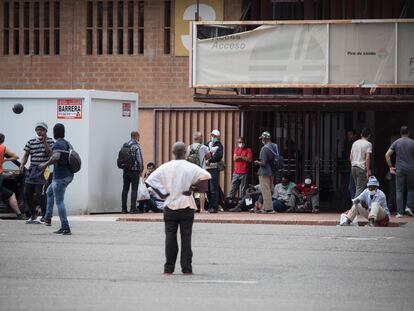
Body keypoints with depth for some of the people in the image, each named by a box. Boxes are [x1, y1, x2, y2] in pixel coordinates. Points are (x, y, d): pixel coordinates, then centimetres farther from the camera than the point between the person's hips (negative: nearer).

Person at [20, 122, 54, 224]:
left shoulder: (49, 141, 2)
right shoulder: (31, 142, 10)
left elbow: (50, 153, -11)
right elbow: (26, 155, 12)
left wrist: (44, 142, -17)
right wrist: (22, 165, -4)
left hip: (43, 170, -5)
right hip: (32, 170, 5)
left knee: (39, 194, -13)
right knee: (27, 193, 4)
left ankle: (45, 215, -1)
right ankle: (33, 215, 18)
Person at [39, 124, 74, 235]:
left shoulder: (58, 144, -14)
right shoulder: (68, 144, 14)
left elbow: (56, 157, -33)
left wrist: (45, 164, -19)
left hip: (60, 176, -10)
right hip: (69, 175, 10)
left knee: (59, 202, -7)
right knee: (49, 192, 29)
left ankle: (65, 228, -11)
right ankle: (48, 218, 30)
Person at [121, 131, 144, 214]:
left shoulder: (124, 146, 7)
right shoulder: (136, 146, -12)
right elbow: (139, 159, -14)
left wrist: (124, 167, 16)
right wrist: (141, 170, -2)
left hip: (126, 171, 6)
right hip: (134, 171, -6)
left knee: (125, 189, 9)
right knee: (134, 190, -3)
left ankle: (124, 209, 9)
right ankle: (133, 208, -6)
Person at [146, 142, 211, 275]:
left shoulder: (166, 167, -2)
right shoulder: (191, 167, -6)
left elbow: (151, 180, -6)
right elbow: (206, 176, -15)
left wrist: (162, 193, -2)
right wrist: (192, 187, -7)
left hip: (170, 206, 1)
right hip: (187, 206, -1)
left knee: (170, 237, 6)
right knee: (186, 238, 3)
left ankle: (169, 268, 7)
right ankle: (186, 268, 2)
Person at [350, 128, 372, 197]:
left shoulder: (355, 143, 13)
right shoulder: (368, 144, -7)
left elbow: (350, 157, 15)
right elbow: (367, 158, -15)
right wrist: (368, 171, -13)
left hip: (353, 167, 6)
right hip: (362, 168, -6)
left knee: (357, 187, 15)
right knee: (360, 188, -5)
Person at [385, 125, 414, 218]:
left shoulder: (396, 143, 1)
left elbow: (387, 155, -3)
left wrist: (390, 167, 3)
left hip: (399, 170, 0)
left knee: (399, 191, 3)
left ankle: (400, 212, 0)